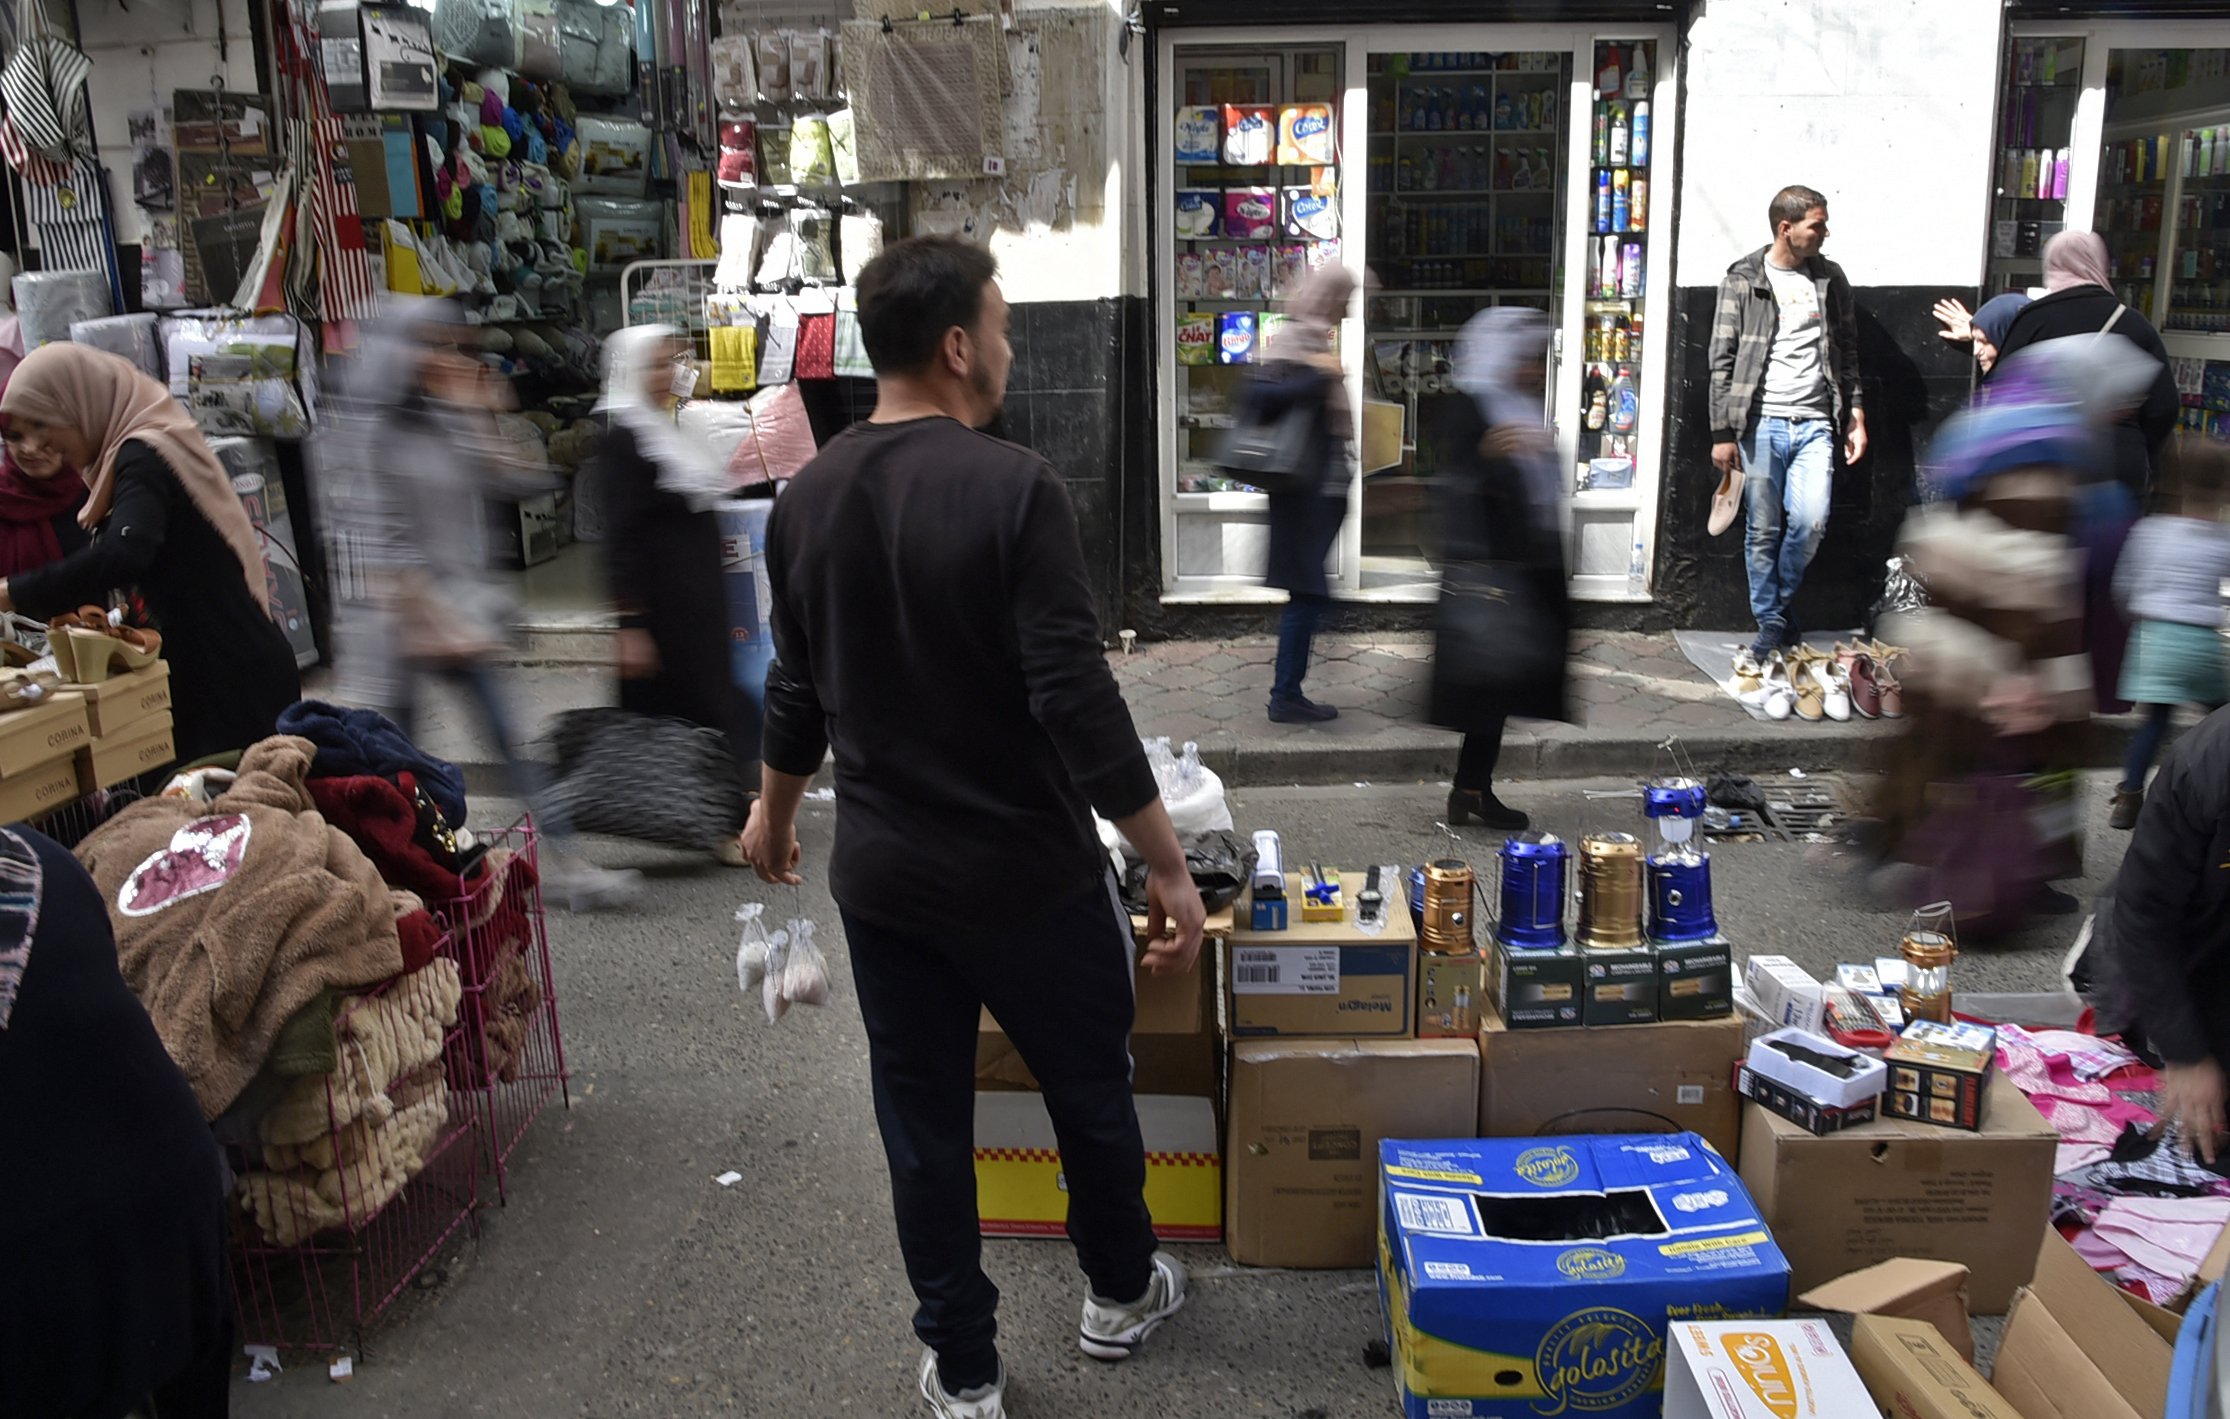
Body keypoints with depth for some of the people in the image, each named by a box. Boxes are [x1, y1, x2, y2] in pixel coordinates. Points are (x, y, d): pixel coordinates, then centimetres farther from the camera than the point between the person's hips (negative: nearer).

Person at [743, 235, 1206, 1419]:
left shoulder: (804, 501, 0)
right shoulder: (1012, 488, -19)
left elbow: (797, 692, 9)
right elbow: (1077, 698, -23)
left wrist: (773, 814, 26)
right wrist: (1168, 867, -17)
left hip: (880, 876, 5)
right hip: (1028, 873, -4)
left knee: (924, 1121, 15)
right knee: (1090, 1087, 19)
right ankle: (1120, 1293, 41)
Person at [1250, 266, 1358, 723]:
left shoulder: (1312, 339, 15)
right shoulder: (1296, 342, -14)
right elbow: (1262, 394, -27)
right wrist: (1318, 377, -30)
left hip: (1320, 490, 10)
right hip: (1306, 491, -10)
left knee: (1307, 594, 12)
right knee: (1307, 594, -6)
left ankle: (1288, 693, 18)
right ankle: (1285, 695, 0)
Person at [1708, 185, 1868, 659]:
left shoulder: (1831, 278, 12)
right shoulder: (1742, 281, 1)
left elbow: (1848, 354, 17)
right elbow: (1723, 361, -1)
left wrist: (1856, 416, 11)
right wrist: (1722, 433, -6)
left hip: (1814, 423, 2)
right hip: (1760, 423, -2)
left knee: (1810, 523, -11)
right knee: (1764, 531, 1)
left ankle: (1781, 602, 13)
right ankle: (1771, 623, 15)